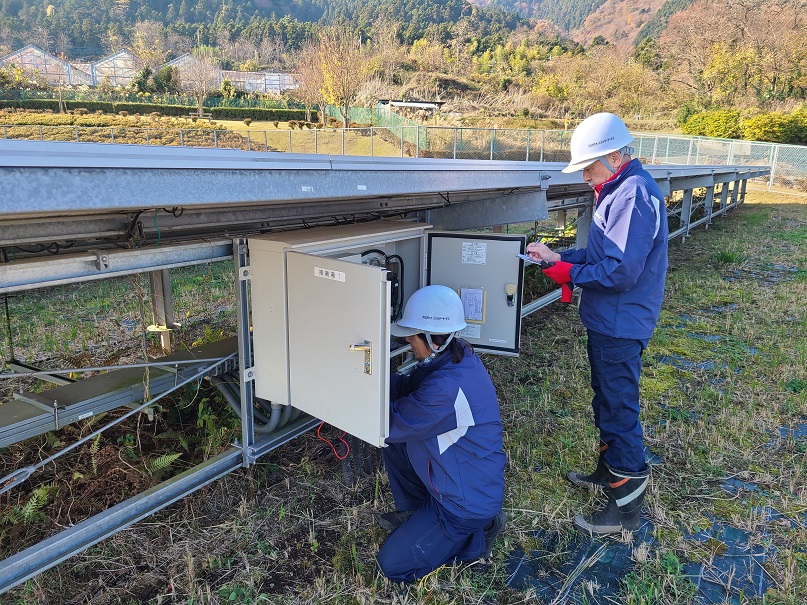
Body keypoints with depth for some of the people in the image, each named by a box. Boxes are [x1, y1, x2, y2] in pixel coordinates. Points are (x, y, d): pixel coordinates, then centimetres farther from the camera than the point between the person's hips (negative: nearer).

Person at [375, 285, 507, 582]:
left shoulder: (446, 389, -36)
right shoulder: (458, 356, -6)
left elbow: (390, 426, -24)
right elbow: (408, 387, 4)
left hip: (468, 501, -9)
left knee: (392, 565, 1)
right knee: (392, 441, 8)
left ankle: (477, 534, 9)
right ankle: (414, 509, 23)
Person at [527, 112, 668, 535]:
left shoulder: (634, 196, -22)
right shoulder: (618, 192, 11)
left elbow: (620, 271, -27)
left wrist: (570, 273, -15)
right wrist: (557, 257, 4)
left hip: (620, 325, -10)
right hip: (606, 321, 10)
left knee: (619, 408, 0)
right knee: (606, 400, 23)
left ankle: (626, 505, 15)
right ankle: (609, 470, 42)